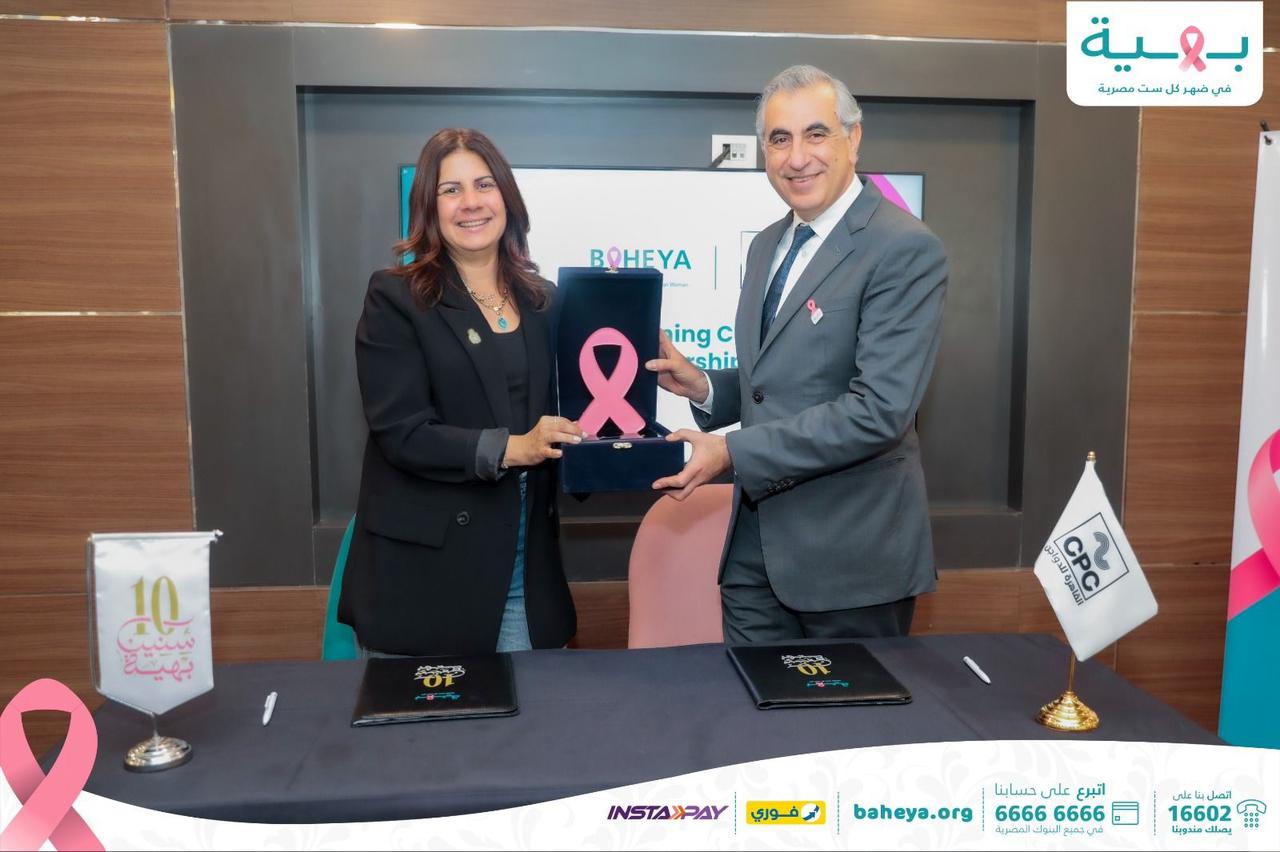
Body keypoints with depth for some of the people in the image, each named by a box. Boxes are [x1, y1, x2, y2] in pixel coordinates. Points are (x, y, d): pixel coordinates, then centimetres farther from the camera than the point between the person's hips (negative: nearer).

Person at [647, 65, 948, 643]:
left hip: (852, 552, -6)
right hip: (757, 546, 7)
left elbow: (879, 410, -22)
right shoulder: (767, 246, 11)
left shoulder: (905, 249, -14)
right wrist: (703, 386, -2)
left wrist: (731, 453, -21)